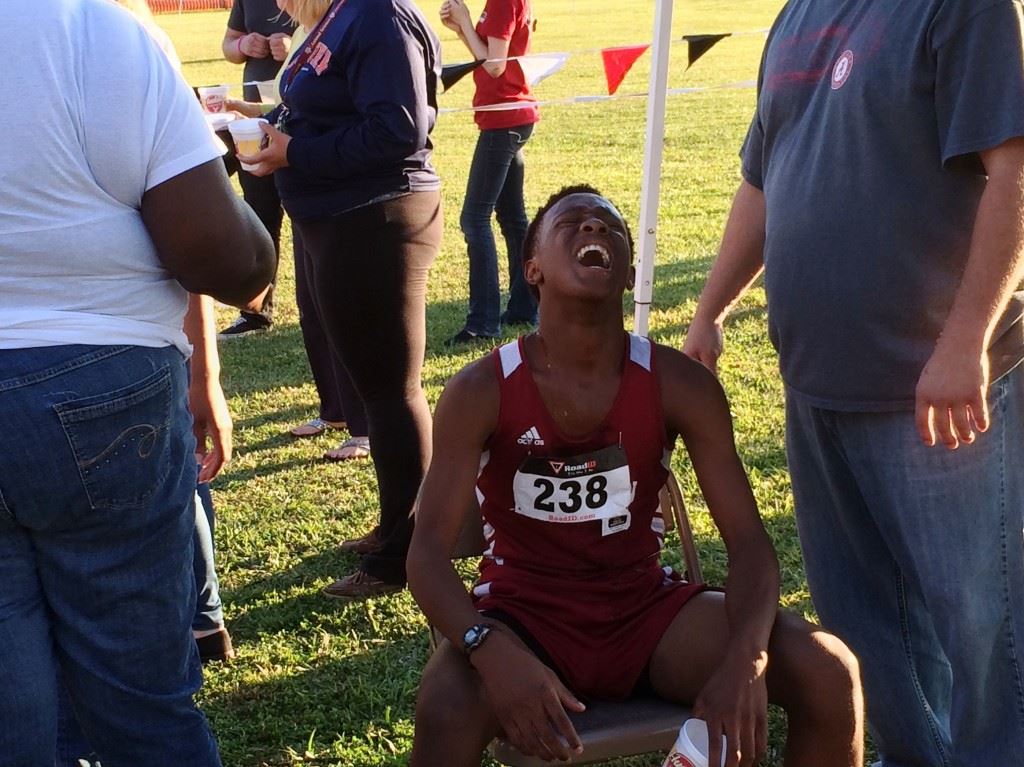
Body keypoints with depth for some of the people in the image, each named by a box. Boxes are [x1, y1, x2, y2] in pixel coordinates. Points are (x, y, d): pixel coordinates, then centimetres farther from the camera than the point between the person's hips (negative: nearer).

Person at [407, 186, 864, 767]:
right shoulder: (481, 392, -13)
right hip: (524, 614, -2)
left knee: (830, 670, -18)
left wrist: (745, 660, -29)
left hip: (645, 608, 3)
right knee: (445, 714, -36)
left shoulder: (679, 384, -8)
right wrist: (493, 651, -36)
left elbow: (748, 538, -10)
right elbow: (429, 551, -16)